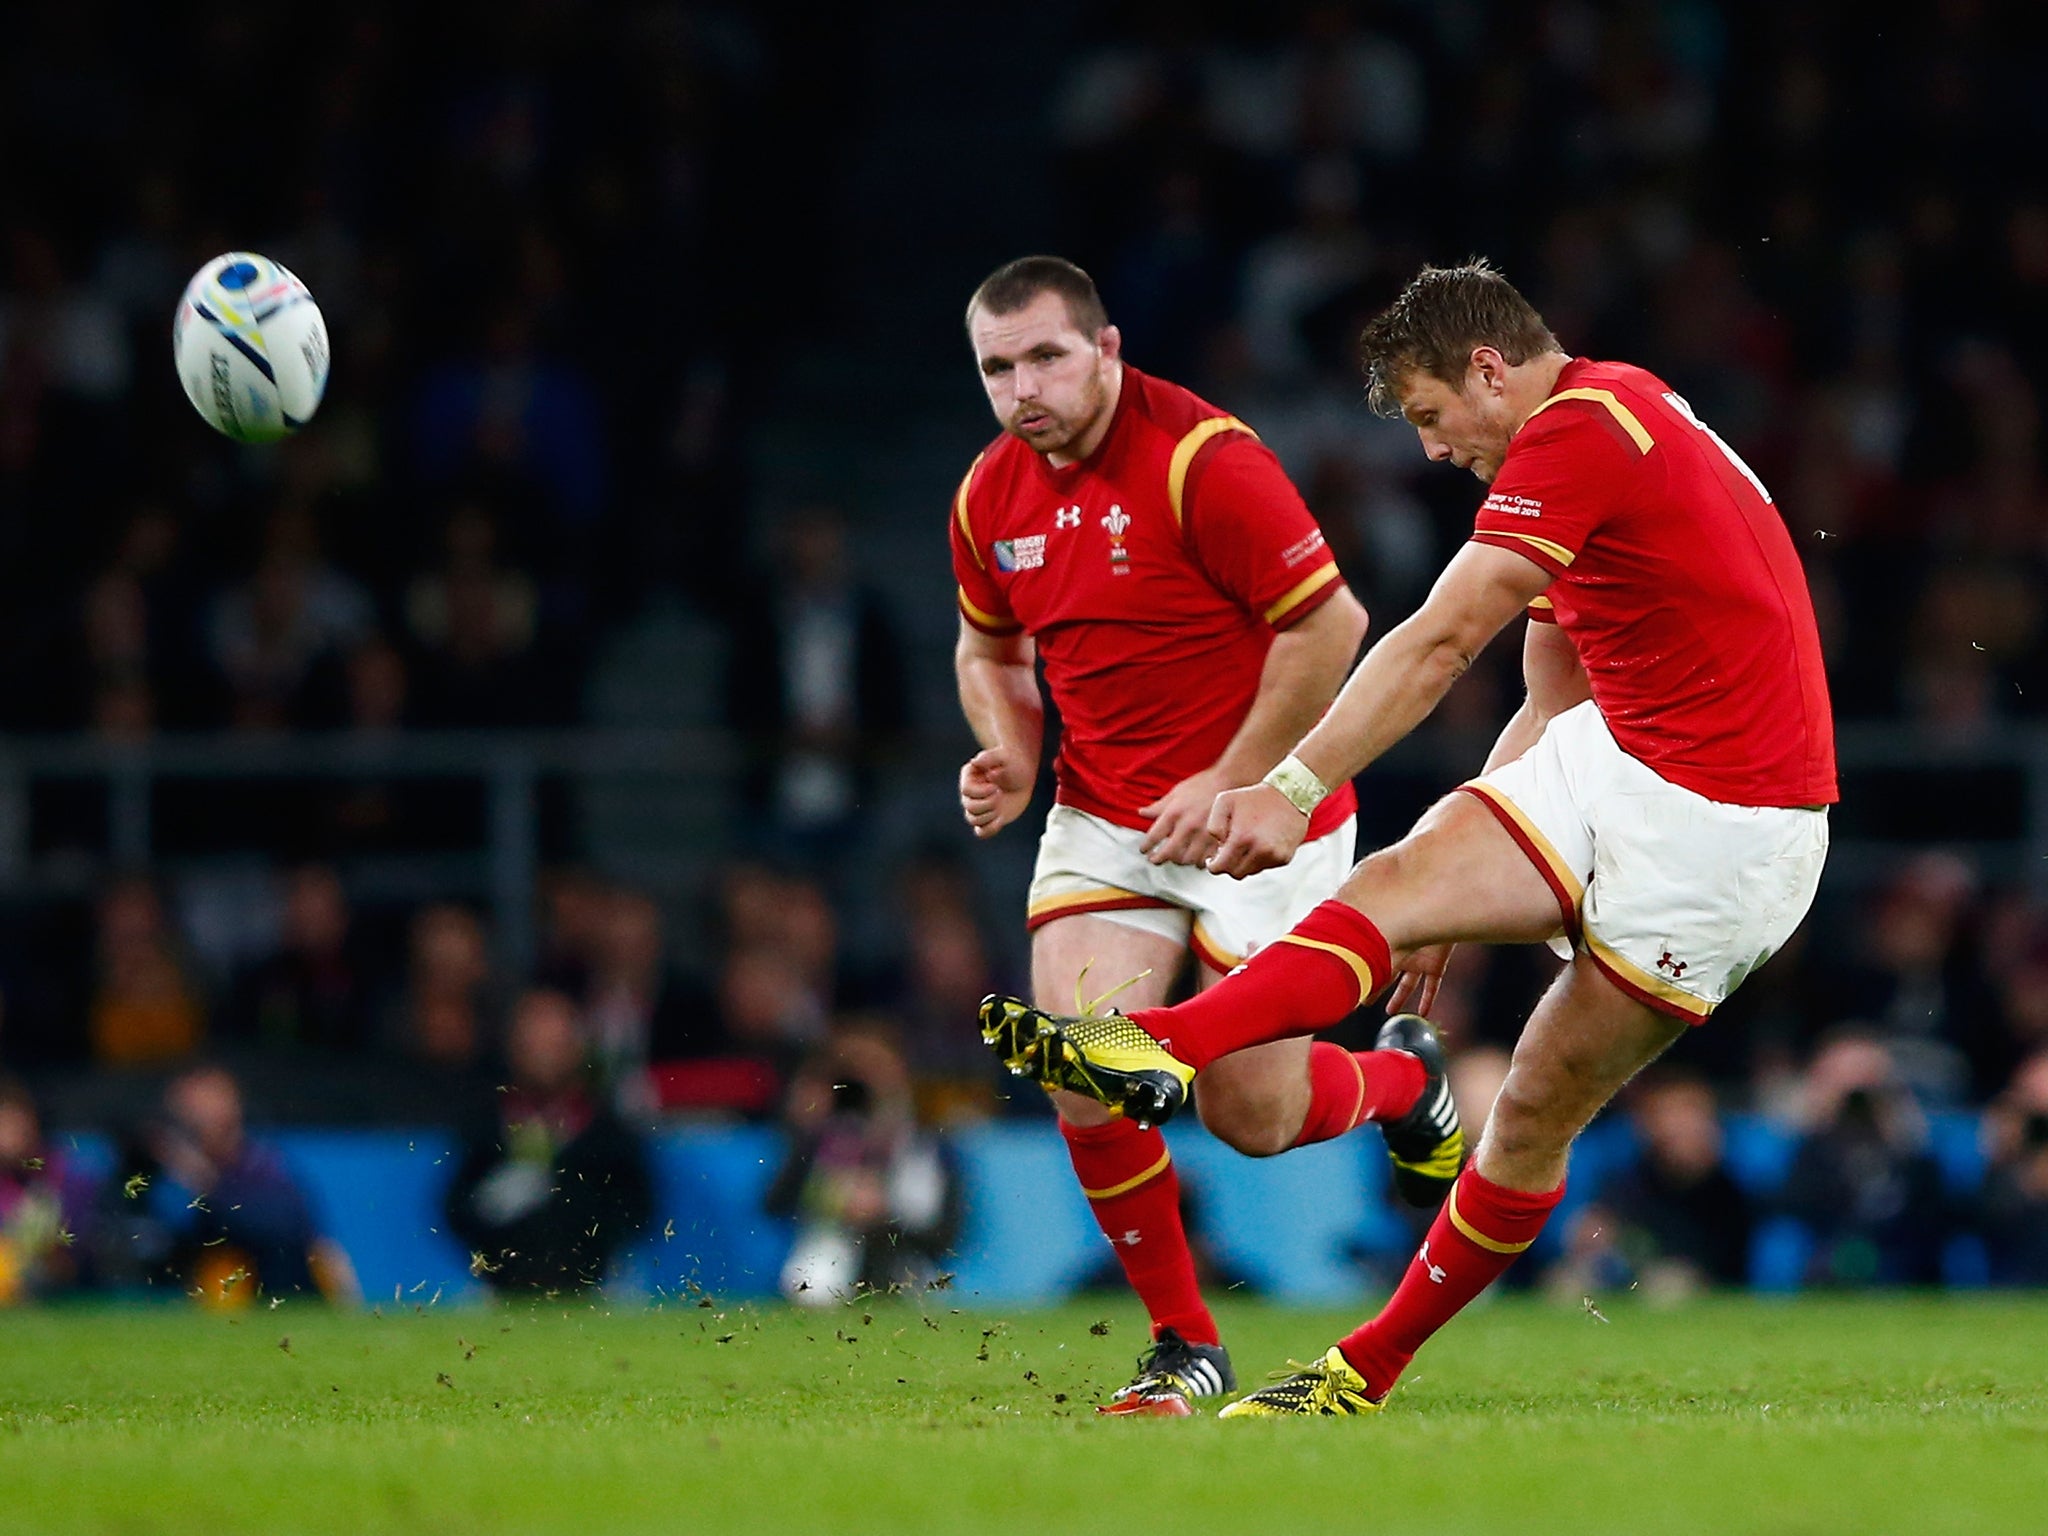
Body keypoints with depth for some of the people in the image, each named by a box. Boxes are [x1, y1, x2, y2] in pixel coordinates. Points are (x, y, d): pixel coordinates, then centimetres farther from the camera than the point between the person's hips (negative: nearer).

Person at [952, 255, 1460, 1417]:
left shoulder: (1202, 460, -20)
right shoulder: (992, 496, 1)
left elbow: (1330, 623, -18)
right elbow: (990, 646, 20)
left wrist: (1234, 782, -18)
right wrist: (1010, 757, 0)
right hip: (1102, 820, 5)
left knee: (1251, 1115, -1)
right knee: (1084, 1084, -14)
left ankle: (1406, 1081, 35)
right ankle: (1186, 1345, 4)